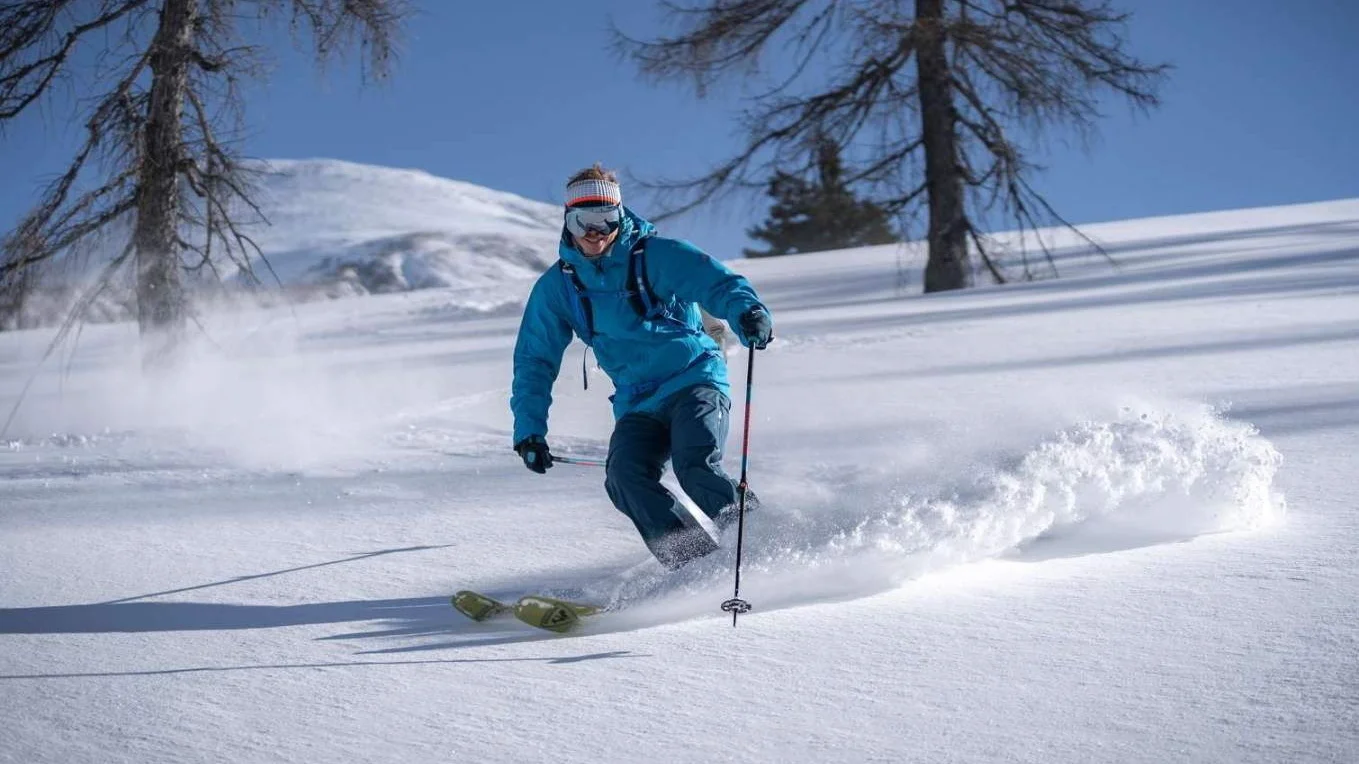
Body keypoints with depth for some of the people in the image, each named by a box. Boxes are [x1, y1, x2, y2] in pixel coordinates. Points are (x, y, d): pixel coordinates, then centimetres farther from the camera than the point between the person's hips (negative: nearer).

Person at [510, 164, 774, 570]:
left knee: (695, 465, -30)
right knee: (625, 475, -25)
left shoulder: (657, 255, -4)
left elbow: (718, 282, -16)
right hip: (638, 405, 4)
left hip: (695, 380, -4)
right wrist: (529, 429, 6)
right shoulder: (557, 286, 8)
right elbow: (535, 360, 15)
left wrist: (747, 310, -39)